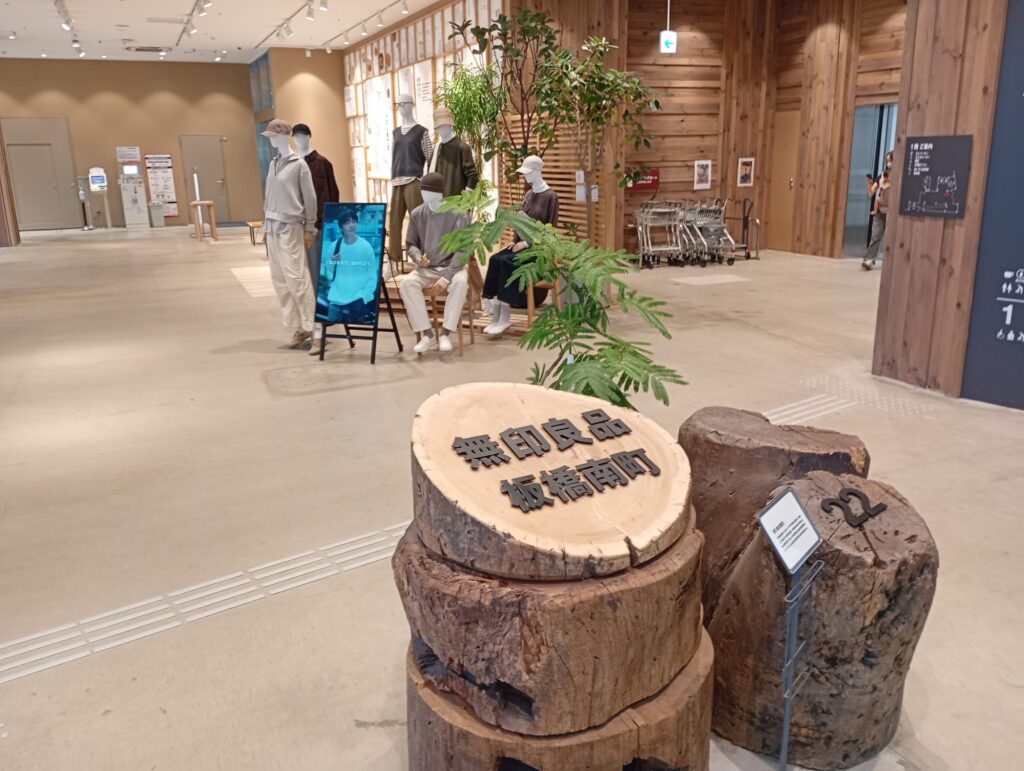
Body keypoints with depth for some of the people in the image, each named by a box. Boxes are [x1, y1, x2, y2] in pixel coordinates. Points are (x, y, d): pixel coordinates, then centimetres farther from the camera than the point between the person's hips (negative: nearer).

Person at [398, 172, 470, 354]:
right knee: (407, 283, -27)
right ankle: (427, 335, -23)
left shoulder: (458, 213, -10)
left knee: (460, 282, -37)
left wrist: (447, 276, -24)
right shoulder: (417, 214, 0)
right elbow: (410, 244, 10)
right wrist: (418, 257, -15)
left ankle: (445, 333, -26)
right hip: (426, 269, 3)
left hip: (452, 266, -3)